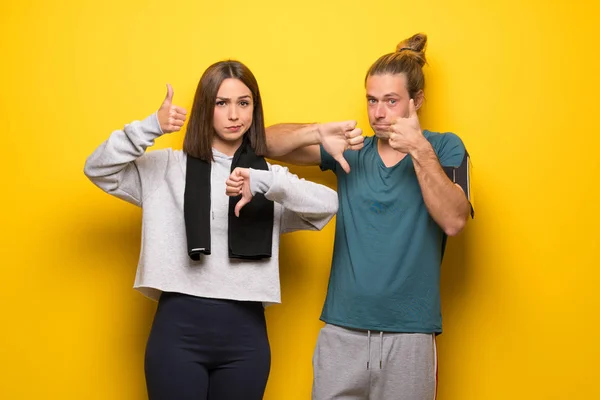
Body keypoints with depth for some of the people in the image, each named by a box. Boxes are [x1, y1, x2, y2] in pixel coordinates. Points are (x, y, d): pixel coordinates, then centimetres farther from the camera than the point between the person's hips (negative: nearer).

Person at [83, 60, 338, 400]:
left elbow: (329, 204, -7)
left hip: (245, 332, 2)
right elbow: (97, 169, -1)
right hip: (178, 328, -2)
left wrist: (263, 183, -23)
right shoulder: (168, 166, 6)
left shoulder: (269, 175, 8)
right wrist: (151, 127, -15)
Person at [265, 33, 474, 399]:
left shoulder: (445, 148, 2)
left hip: (410, 335, -2)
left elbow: (454, 221, -12)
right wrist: (319, 133, -15)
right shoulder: (352, 149, 7)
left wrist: (421, 152, -20)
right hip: (341, 331, 2)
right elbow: (270, 142, 3)